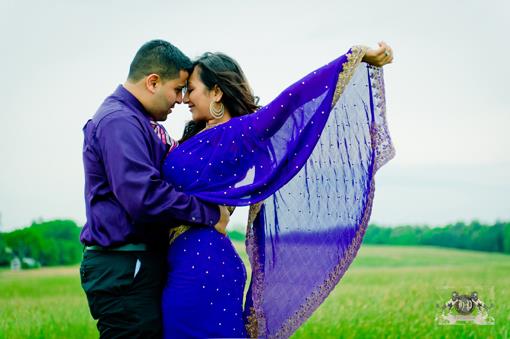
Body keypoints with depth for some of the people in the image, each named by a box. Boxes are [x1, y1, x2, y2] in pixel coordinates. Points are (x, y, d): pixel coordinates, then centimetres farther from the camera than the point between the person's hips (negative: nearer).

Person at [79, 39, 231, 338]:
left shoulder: (142, 122, 18)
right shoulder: (118, 121, -15)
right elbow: (145, 196, -25)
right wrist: (210, 214, -17)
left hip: (140, 265, 10)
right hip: (123, 269, -10)